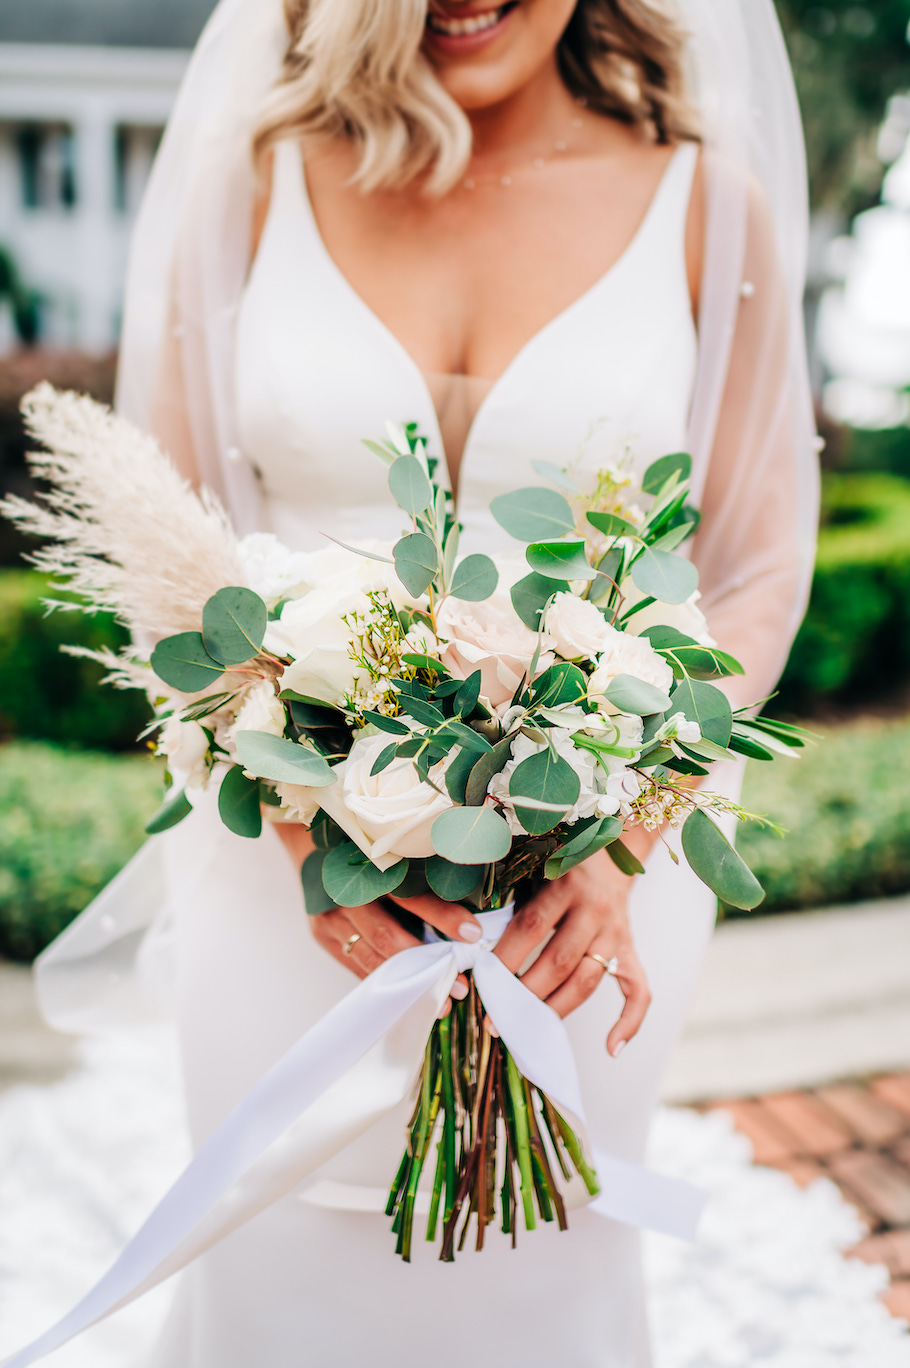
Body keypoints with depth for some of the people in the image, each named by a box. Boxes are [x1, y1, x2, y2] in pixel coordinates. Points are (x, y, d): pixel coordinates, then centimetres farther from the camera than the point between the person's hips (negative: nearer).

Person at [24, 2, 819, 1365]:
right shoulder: (258, 178, 0)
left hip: (582, 891, 0)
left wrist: (622, 840, -12)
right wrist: (310, 819, -15)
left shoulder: (707, 206, -1)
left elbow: (759, 576, 2)